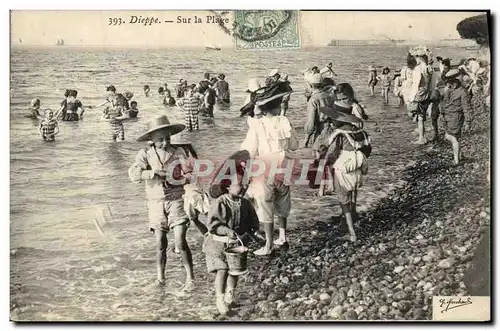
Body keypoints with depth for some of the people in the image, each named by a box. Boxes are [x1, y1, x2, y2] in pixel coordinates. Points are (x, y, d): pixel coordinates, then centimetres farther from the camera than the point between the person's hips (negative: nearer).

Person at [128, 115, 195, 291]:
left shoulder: (179, 152, 0)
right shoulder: (145, 154, 0)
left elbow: (190, 175, 1)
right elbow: (133, 174, -13)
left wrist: (186, 176, -20)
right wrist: (155, 173, -21)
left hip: (176, 199, -1)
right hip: (156, 202, 1)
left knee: (180, 241, -7)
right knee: (161, 243, 6)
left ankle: (190, 278, 6)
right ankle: (160, 278, 23)